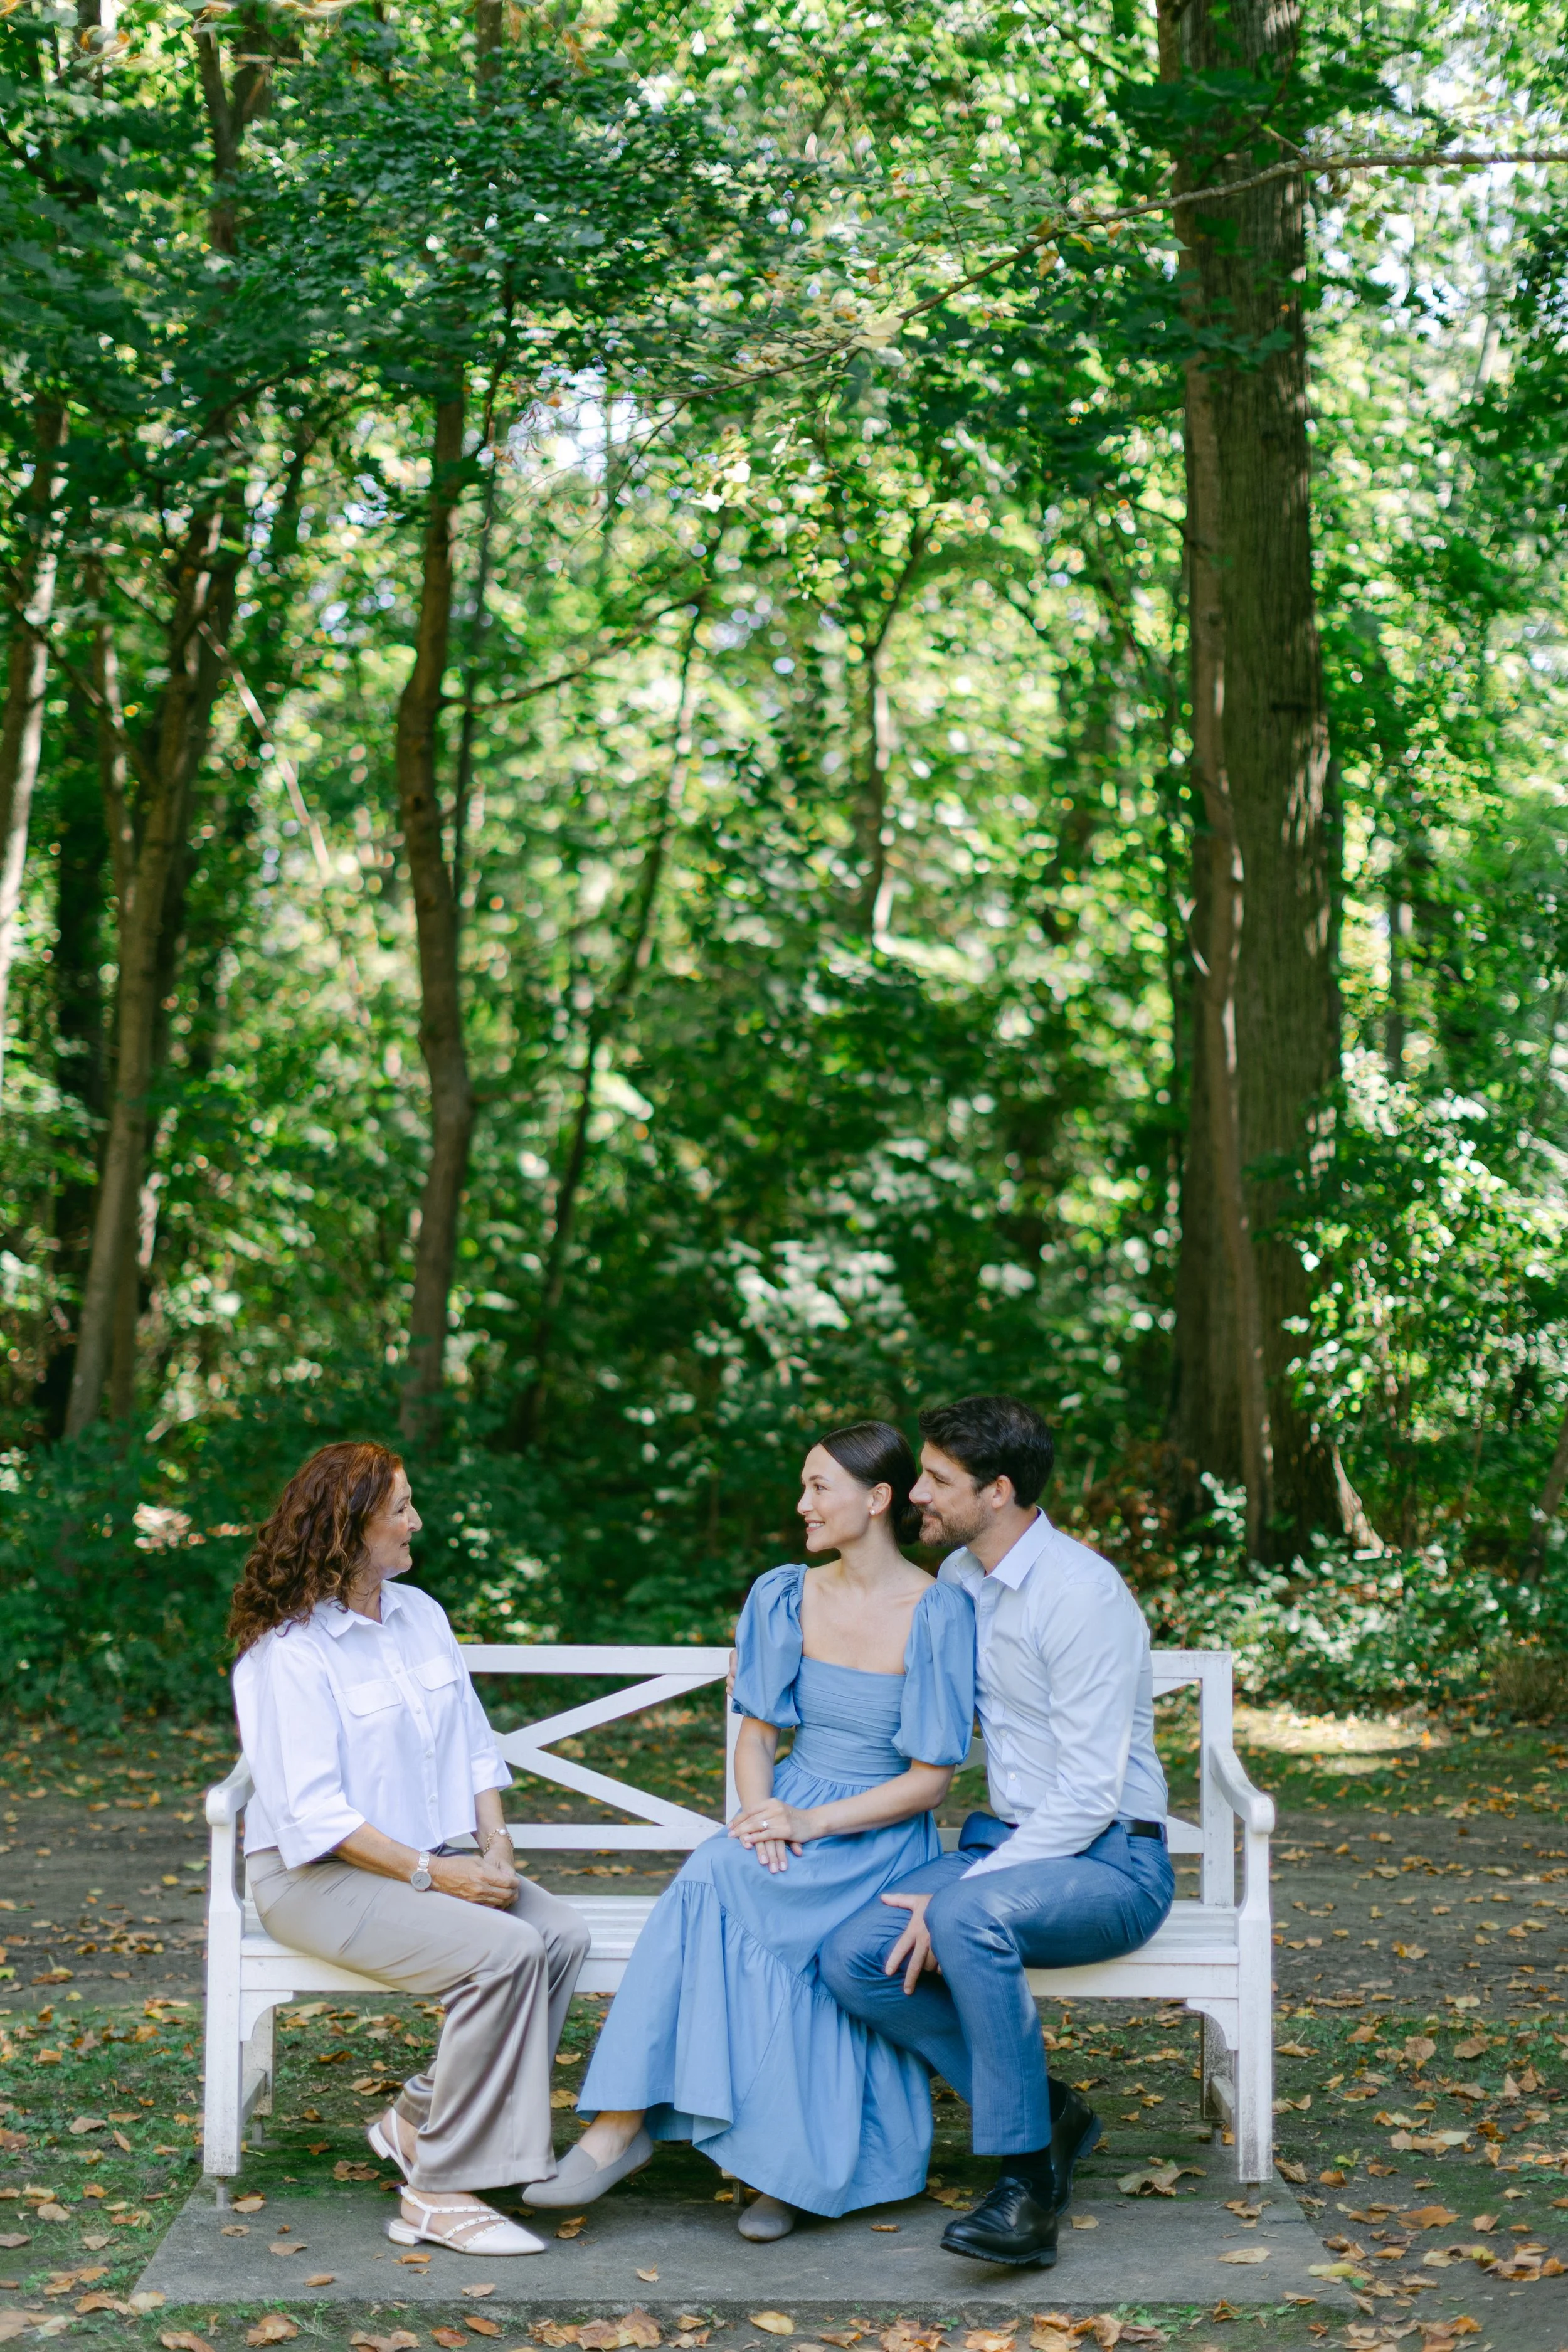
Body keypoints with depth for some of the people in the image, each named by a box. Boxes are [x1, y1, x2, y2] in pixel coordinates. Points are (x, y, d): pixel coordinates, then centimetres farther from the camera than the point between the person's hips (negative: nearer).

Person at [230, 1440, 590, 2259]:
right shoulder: (289, 1651, -13)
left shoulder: (420, 1614, 11)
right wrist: (429, 1874, -21)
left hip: (429, 1858, 8)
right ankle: (437, 2194, -19)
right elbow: (312, 1815, -18)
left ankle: (417, 2122, -5)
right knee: (503, 1952, -29)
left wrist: (494, 1843, -3)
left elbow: (475, 1745, 14)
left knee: (561, 1934, -19)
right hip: (318, 1876, -7)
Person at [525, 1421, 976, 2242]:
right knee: (713, 1887, -31)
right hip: (789, 1816, 4)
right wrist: (762, 1815, -9)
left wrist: (811, 1824, -17)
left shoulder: (939, 1614, -8)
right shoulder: (784, 1598, 8)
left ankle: (624, 2121, -24)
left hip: (878, 1839, -4)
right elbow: (756, 1735, 12)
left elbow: (930, 1779, -8)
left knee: (715, 1889, -32)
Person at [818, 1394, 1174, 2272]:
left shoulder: (1082, 1594, -18)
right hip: (1009, 1845, 8)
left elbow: (1089, 1797, -21)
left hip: (1110, 1864, -8)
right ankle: (1047, 2110, -2)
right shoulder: (958, 1580, 9)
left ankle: (1029, 2184, -26)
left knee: (969, 1916, -38)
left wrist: (954, 1898, -23)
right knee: (854, 1959, -17)